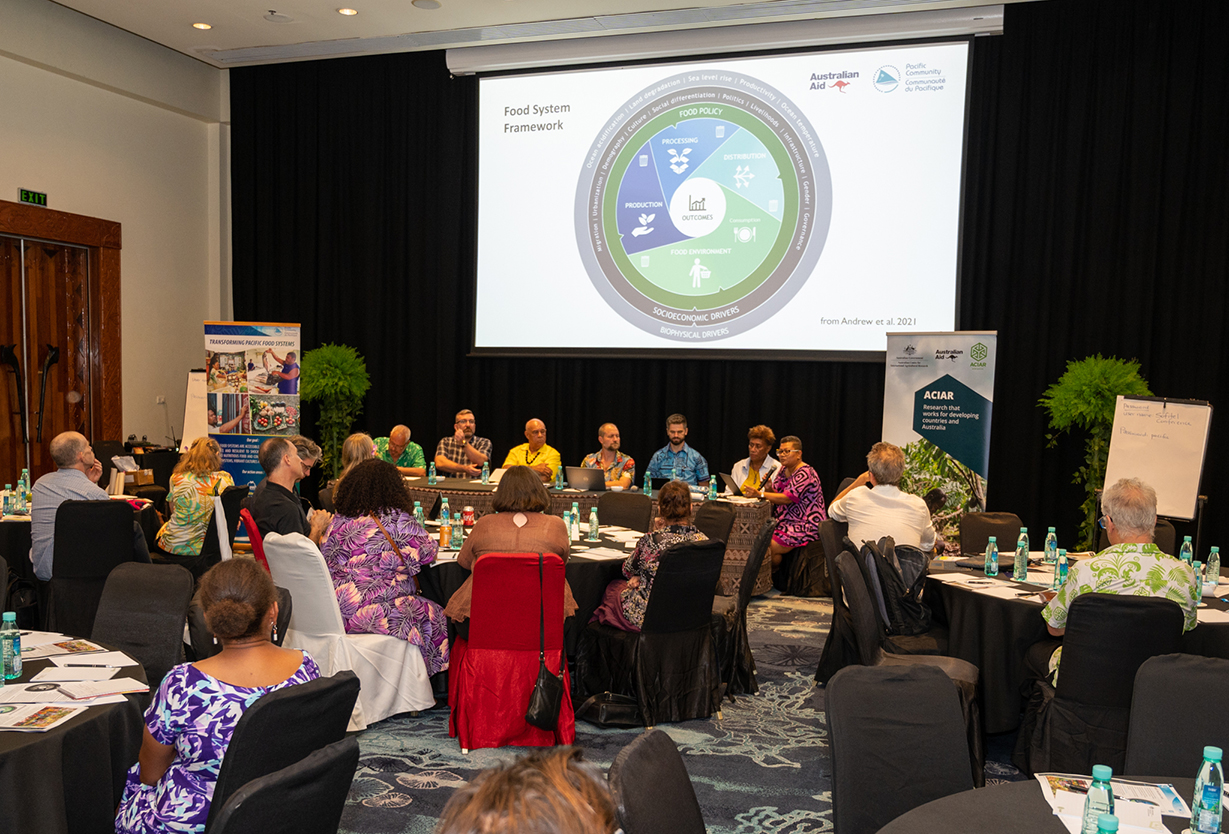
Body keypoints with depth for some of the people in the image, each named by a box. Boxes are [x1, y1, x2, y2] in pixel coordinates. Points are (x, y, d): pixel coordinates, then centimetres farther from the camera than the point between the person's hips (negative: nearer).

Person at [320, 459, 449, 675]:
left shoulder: (338, 520, 7)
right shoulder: (397, 519, -9)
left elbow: (325, 559, 14)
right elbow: (428, 553, -4)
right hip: (375, 612, -7)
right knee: (434, 616, 12)